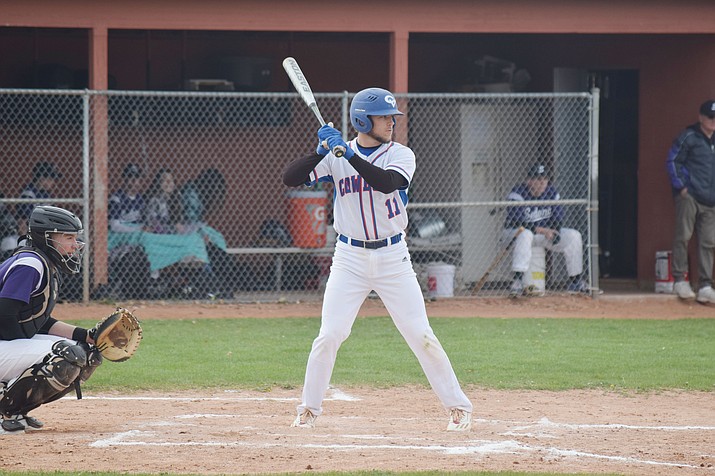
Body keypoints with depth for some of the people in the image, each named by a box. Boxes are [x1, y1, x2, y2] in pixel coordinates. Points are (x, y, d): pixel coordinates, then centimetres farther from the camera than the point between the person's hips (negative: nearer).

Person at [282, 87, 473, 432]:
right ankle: (309, 409, 11)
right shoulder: (336, 157, 0)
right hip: (350, 258, 0)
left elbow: (387, 183, -24)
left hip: (392, 257, 0)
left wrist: (347, 152, -28)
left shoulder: (401, 155, -3)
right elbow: (289, 178, -8)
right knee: (329, 335, -6)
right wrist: (322, 151, -21)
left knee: (421, 335, -3)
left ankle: (458, 406, 7)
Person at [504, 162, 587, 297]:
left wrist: (555, 232, -17)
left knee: (574, 236, -8)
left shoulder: (551, 192, 1)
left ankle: (575, 282, 1)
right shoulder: (517, 194, -19)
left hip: (544, 232, 6)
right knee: (525, 235, -42)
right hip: (515, 233, -6)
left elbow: (558, 216, 3)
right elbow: (517, 221, -28)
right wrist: (542, 231, -34)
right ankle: (517, 281, -48)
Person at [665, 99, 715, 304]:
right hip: (689, 196, -6)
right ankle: (679, 280, -2)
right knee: (683, 236, -9)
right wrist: (681, 186, -11)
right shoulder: (688, 137, -2)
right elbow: (672, 162, -5)